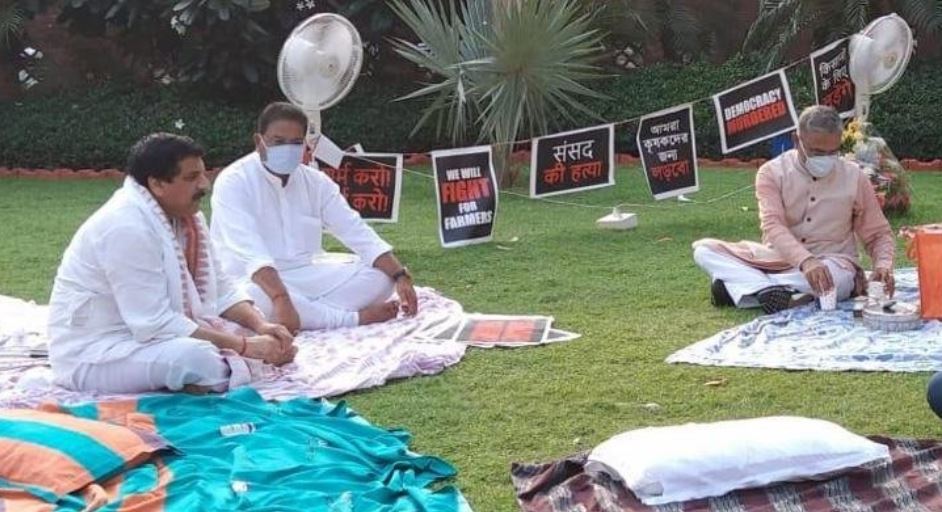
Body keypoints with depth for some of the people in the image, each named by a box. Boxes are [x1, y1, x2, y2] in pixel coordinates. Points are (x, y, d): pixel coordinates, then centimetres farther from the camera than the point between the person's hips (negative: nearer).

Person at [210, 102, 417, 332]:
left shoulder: (316, 182, 5)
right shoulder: (233, 182, -14)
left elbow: (357, 233, 1)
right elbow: (250, 250, -28)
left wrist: (401, 276, -14)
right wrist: (280, 298, -43)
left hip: (307, 277, 6)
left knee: (381, 277, -11)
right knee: (253, 299, -41)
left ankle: (308, 313, -26)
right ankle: (356, 318, -26)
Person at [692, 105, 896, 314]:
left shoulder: (854, 177, -1)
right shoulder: (772, 172, -5)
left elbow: (879, 234, 6)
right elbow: (772, 226, -21)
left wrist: (883, 265, -18)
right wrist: (805, 260, -40)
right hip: (778, 259, 1)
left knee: (839, 277, -40)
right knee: (704, 249, -19)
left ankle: (744, 287, -31)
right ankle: (770, 292, -39)